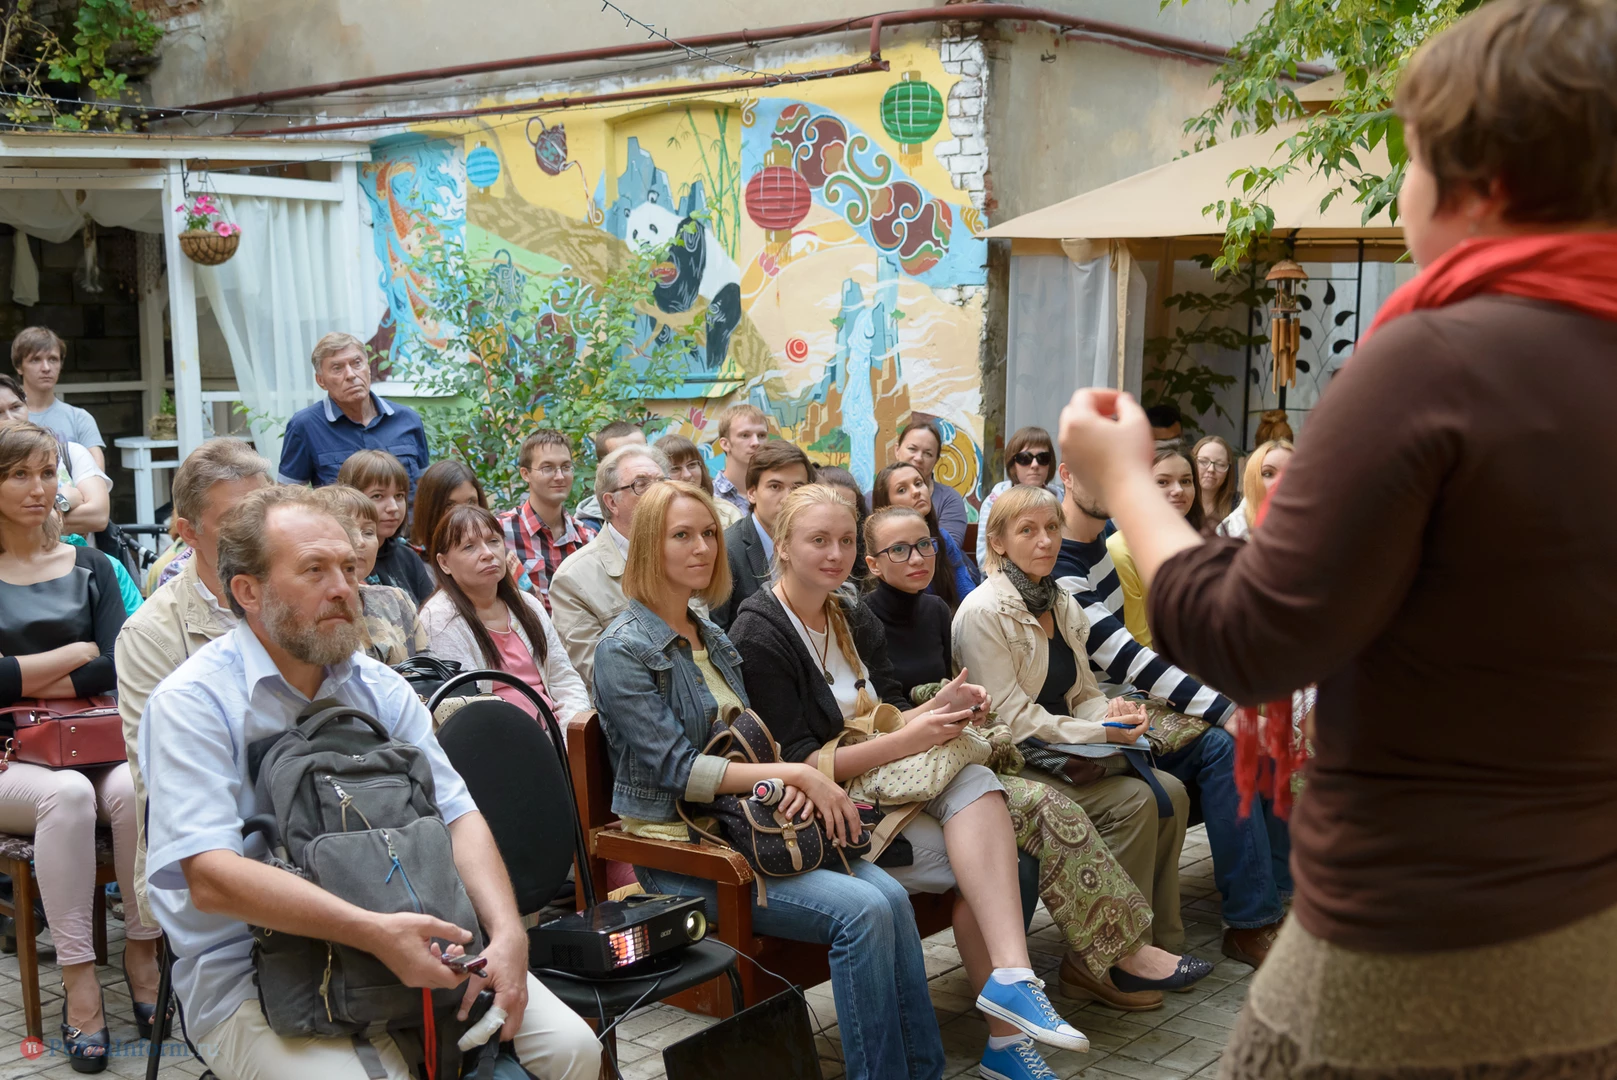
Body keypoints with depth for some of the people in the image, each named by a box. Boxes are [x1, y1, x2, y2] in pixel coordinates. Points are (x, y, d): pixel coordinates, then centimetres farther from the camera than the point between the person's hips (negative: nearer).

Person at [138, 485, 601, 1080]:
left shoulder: (381, 688, 9)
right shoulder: (191, 703, -10)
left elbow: (457, 815, 4)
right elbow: (210, 877, -22)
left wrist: (507, 932, -14)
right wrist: (374, 931, -30)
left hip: (399, 938, 5)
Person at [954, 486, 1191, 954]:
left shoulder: (1064, 607, 12)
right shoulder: (983, 613, -13)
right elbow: (1009, 717, -17)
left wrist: (1113, 712, -8)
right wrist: (1101, 733, -18)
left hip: (1065, 753, 8)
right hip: (1012, 762, -8)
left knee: (1171, 793, -12)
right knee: (1133, 800, -23)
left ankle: (1161, 941, -3)